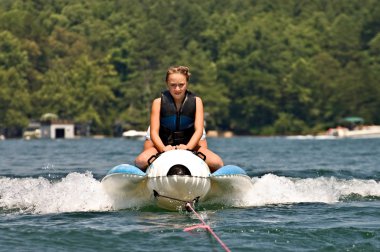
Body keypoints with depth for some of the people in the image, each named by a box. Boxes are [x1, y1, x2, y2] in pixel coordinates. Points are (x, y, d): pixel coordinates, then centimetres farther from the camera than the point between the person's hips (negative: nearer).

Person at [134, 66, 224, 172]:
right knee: (141, 161, -32)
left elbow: (199, 130, -8)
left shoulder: (196, 101, 0)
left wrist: (188, 147, -28)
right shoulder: (159, 102, -4)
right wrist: (163, 148, -31)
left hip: (190, 143, 1)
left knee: (217, 163, -24)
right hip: (163, 144, -1)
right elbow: (154, 132, -10)